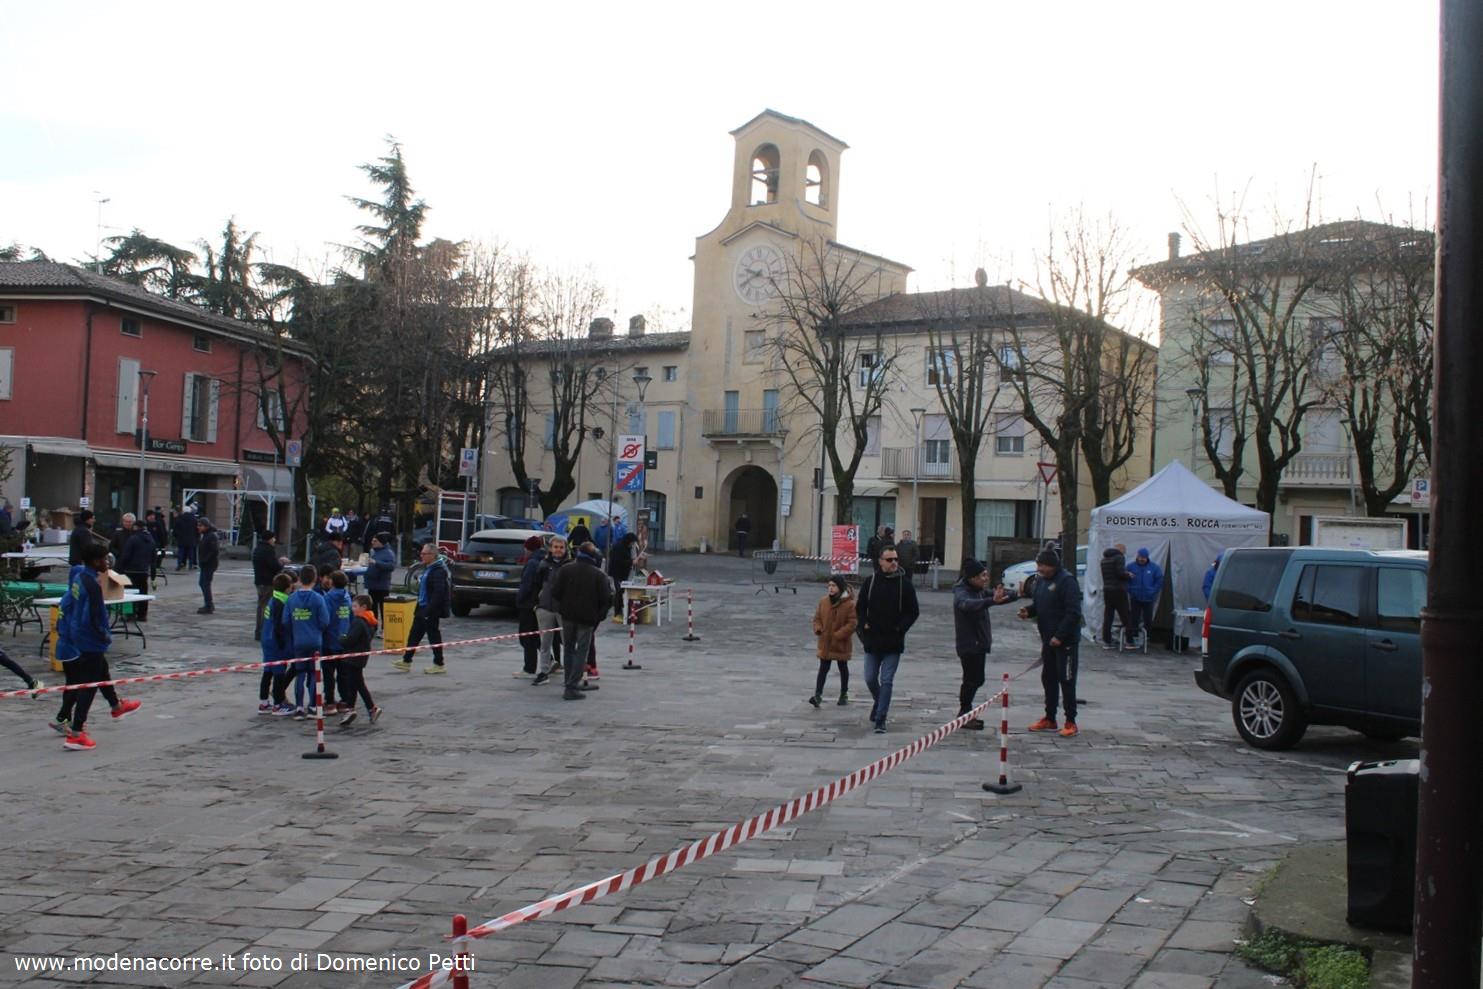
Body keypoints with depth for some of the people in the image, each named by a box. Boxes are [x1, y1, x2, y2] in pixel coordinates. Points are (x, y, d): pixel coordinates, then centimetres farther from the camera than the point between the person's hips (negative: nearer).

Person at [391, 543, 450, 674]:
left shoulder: (438, 571, -19)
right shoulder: (428, 568, 14)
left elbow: (438, 593, -26)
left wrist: (429, 611, -27)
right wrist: (418, 609, 19)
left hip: (431, 610, -10)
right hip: (423, 608, 10)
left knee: (433, 636, -1)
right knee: (414, 635, 12)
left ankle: (439, 665, 8)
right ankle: (406, 662, 17)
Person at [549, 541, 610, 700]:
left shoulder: (565, 569, -2)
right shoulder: (599, 574, -7)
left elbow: (555, 592, -4)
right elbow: (605, 599, -9)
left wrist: (560, 607, 13)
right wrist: (599, 615, 5)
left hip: (567, 615, 3)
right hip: (588, 617, -3)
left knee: (568, 649, 17)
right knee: (581, 651, 1)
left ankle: (571, 683, 21)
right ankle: (571, 687, -7)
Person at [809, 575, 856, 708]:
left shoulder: (850, 604, -14)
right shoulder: (823, 601, 1)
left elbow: (852, 624, -16)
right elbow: (817, 617, 10)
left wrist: (838, 635, -22)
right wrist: (818, 629, -9)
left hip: (841, 644, -3)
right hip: (825, 643, 3)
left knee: (843, 668, 14)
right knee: (823, 669, -1)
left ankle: (844, 695, 27)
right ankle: (818, 695, -6)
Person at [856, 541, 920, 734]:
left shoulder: (905, 584, -2)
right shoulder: (870, 581, 2)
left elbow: (913, 611, 2)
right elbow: (860, 607, 9)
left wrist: (901, 628, -10)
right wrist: (864, 624, -5)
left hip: (894, 643, -2)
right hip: (872, 640, 2)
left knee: (886, 681, -5)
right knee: (870, 678, 10)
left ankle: (880, 720, -1)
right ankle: (880, 703, 39)